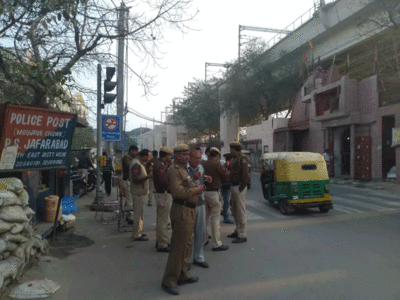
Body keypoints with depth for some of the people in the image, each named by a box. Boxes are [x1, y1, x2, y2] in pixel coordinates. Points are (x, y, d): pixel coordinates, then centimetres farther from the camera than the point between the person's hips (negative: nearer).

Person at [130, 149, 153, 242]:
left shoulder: (142, 164, 15)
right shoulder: (136, 165, -17)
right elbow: (135, 180, -24)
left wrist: (150, 171, 9)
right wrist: (148, 176, -28)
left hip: (142, 192, 10)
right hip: (138, 193, -10)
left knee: (140, 214, 17)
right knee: (138, 214, -4)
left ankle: (138, 232, 27)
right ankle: (136, 235, 4)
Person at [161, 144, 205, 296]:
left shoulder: (183, 169, 19)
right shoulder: (174, 170, -15)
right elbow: (178, 192, -27)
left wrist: (196, 186, 6)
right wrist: (195, 190, -16)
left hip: (189, 210, 11)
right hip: (181, 211, -11)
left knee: (187, 245, 19)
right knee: (179, 247, -5)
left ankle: (183, 275, 32)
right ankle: (169, 281, 6)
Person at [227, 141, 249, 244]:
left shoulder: (242, 159, -14)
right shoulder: (235, 159, 16)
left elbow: (245, 175, -21)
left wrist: (241, 188, -18)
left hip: (239, 188, -10)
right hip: (234, 187, 10)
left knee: (241, 212, -5)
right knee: (235, 211, 18)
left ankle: (243, 235, 1)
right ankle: (238, 231, 30)